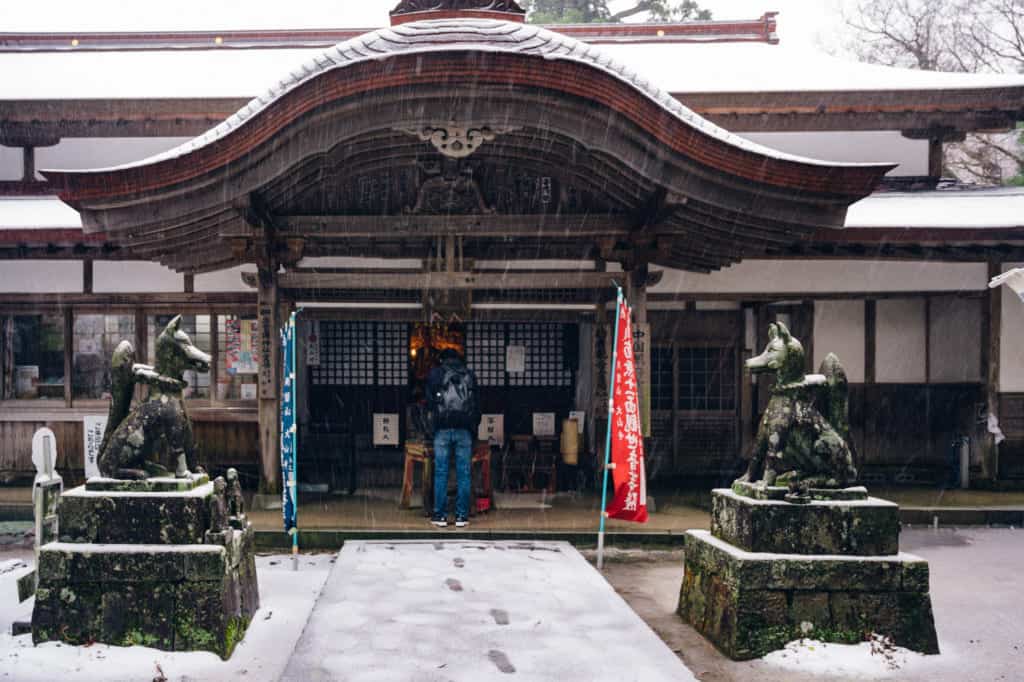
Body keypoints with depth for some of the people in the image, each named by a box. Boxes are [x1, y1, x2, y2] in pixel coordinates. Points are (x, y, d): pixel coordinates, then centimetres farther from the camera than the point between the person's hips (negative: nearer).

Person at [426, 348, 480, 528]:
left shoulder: (434, 374, 8)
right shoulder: (469, 375, 13)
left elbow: (429, 401, 9)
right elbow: (476, 404, 14)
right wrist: (474, 427, 18)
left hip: (442, 428, -1)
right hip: (464, 430, 1)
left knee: (440, 473, 2)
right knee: (463, 473, 3)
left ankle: (440, 515, 3)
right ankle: (462, 516, 3)